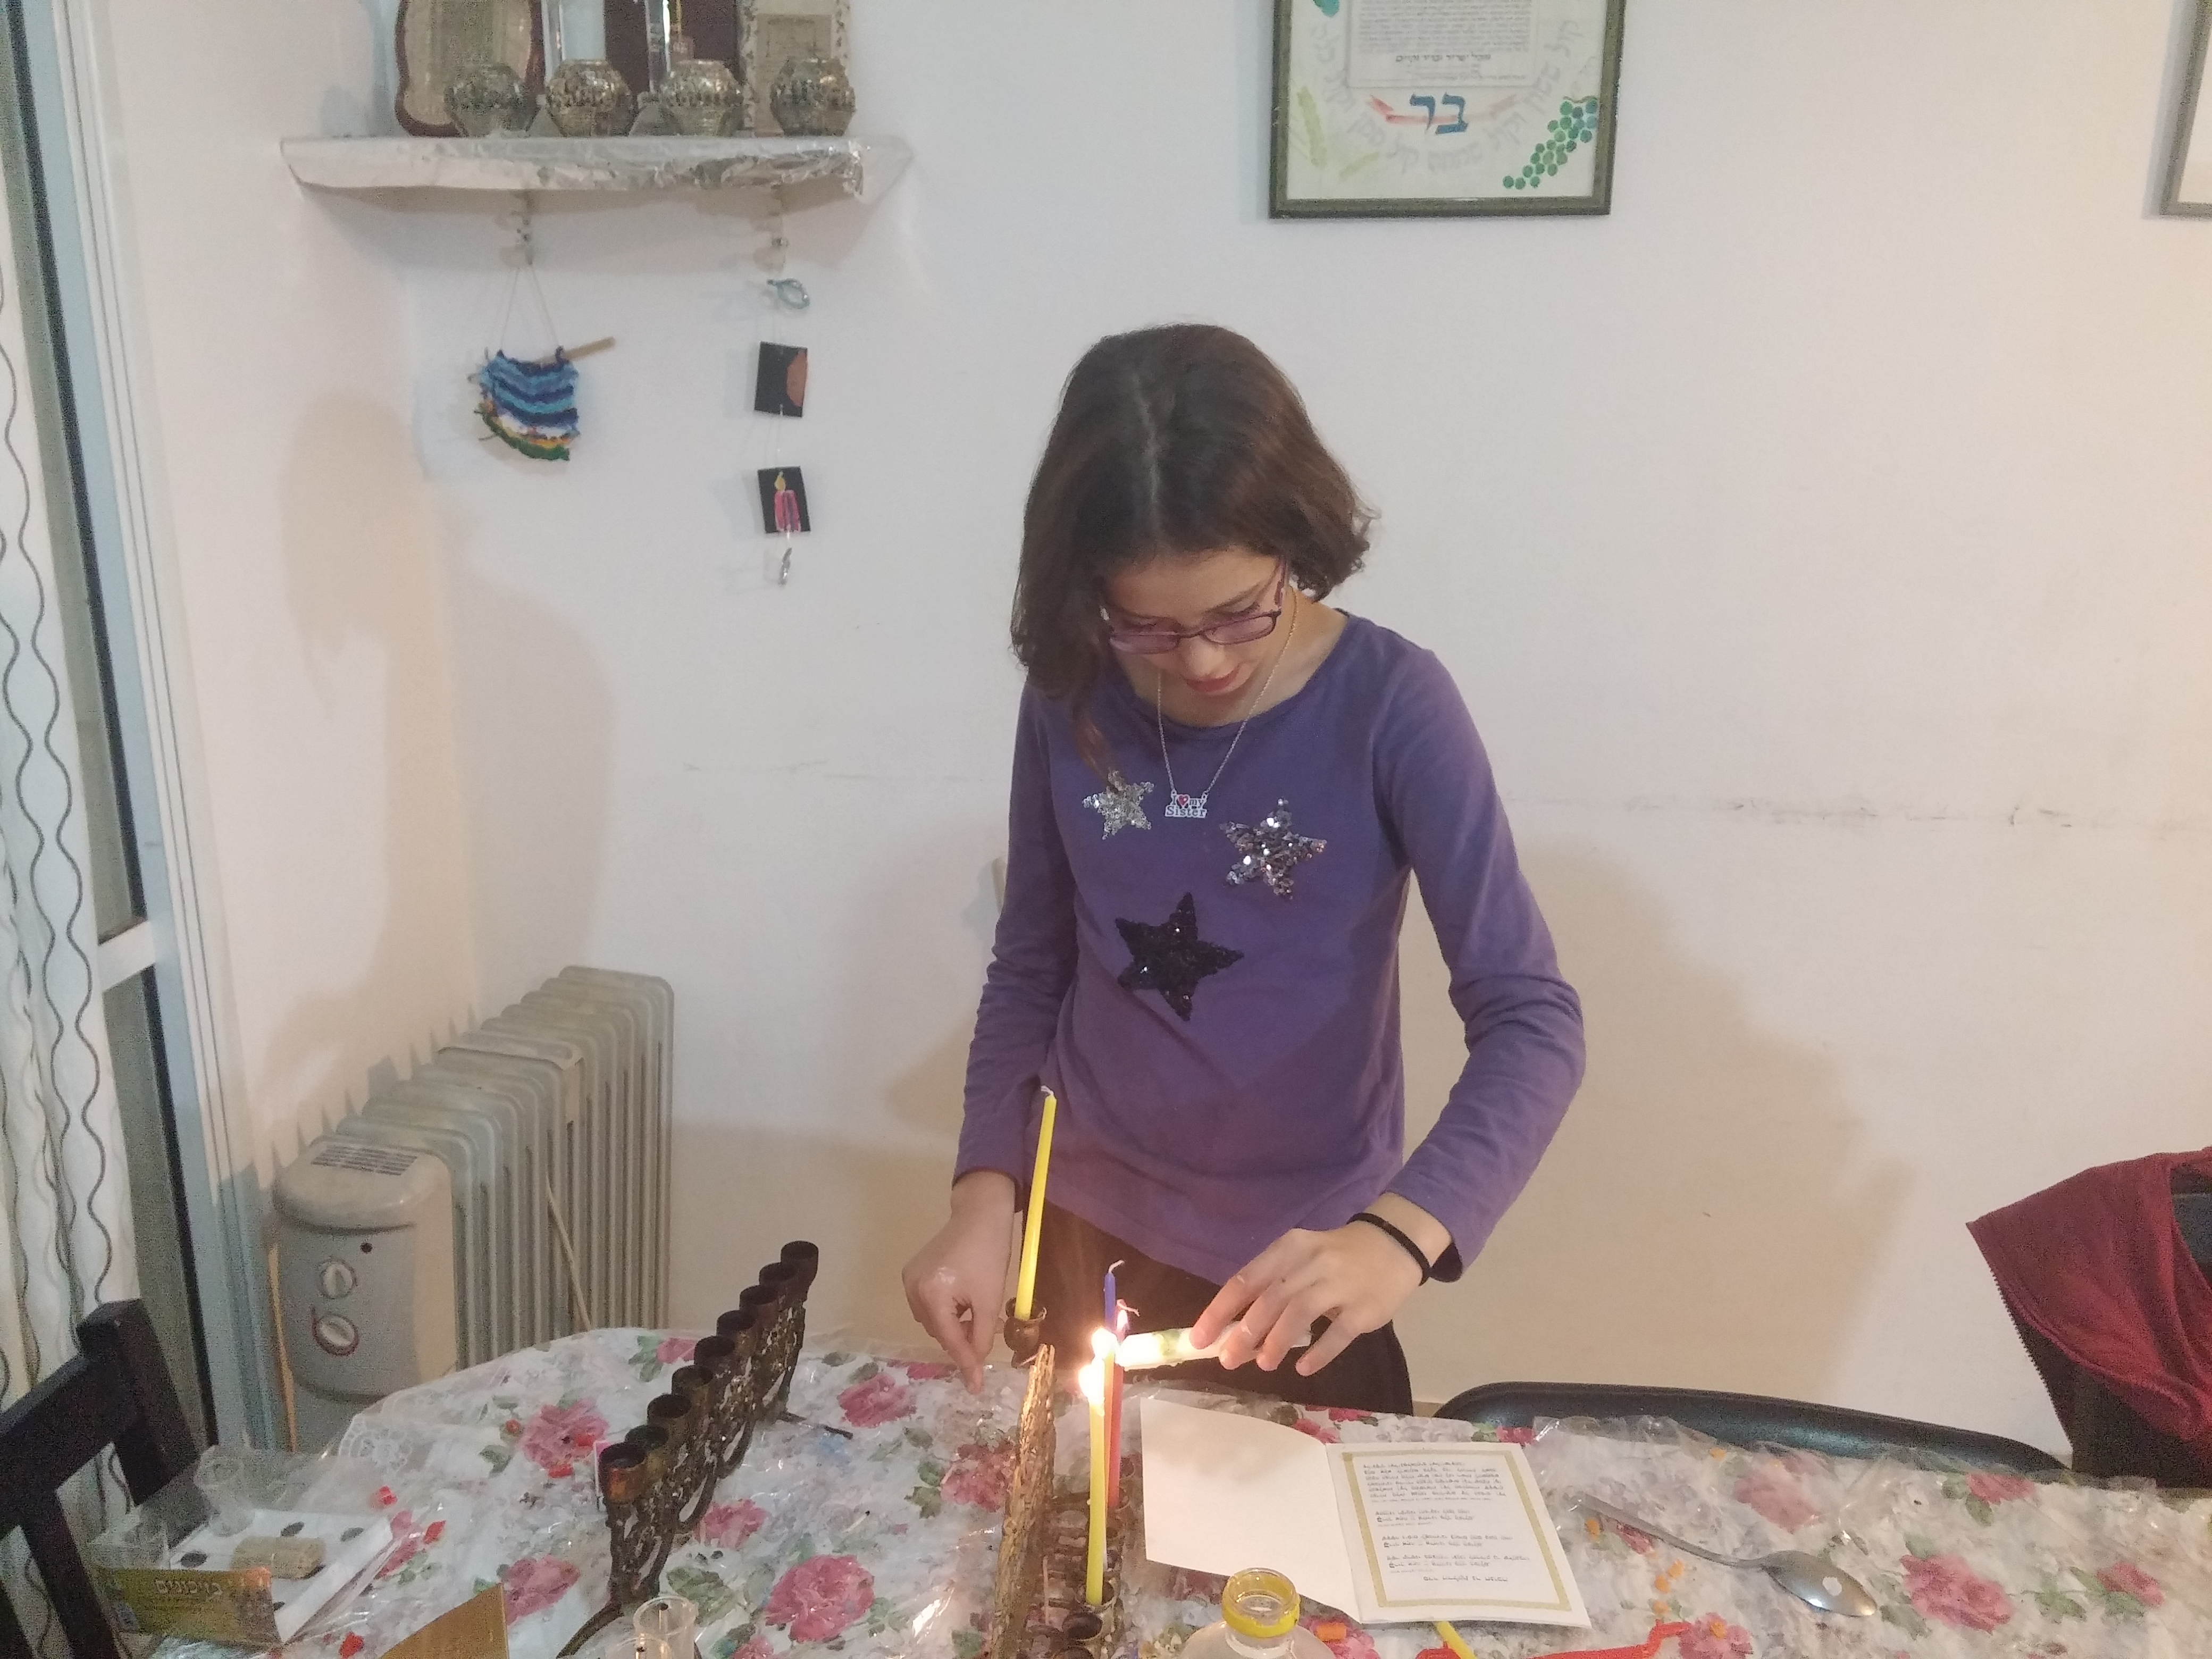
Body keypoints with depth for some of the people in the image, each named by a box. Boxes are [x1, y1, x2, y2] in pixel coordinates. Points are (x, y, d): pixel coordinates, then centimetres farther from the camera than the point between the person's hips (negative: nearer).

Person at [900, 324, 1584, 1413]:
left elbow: (1532, 1019, -21)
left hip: (1300, 1267, -2)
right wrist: (986, 1192, -11)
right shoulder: (1071, 696, -8)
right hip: (1088, 1236, 3)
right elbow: (1030, 968, 2)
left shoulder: (1391, 707, -18)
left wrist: (1403, 1232, -38)